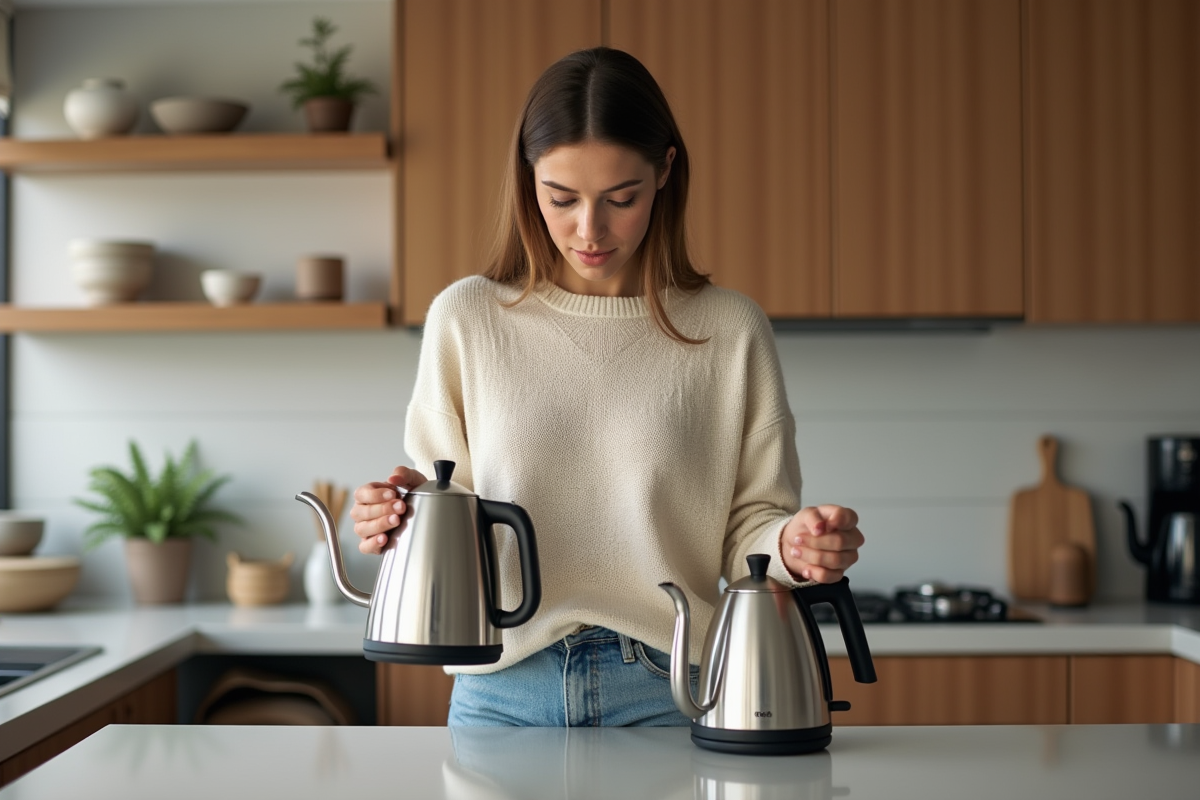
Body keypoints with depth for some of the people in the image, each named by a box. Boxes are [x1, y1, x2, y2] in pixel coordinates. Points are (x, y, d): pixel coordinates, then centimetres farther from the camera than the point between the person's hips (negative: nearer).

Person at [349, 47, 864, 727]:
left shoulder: (730, 332, 1)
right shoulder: (465, 320, 4)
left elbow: (750, 527, 3)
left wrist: (794, 548, -19)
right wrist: (401, 516, -13)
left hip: (668, 692, -1)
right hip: (504, 690, 1)